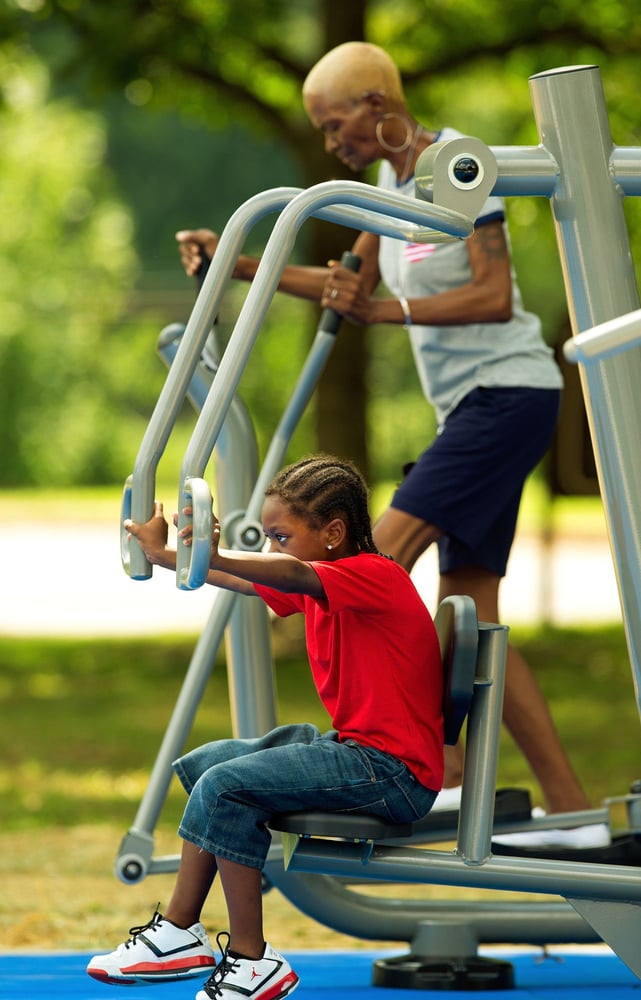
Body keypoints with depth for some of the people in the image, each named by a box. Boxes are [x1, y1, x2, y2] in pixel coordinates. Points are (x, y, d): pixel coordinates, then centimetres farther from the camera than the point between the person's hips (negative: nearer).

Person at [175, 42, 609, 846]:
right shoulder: (394, 177, 16)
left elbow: (495, 297, -17)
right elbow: (358, 286, 26)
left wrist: (388, 312, -23)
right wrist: (238, 265, 20)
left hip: (510, 393, -9)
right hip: (470, 407, 9)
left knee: (384, 556, -21)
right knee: (469, 617, 4)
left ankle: (439, 761, -22)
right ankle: (570, 807, 4)